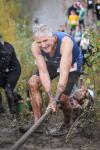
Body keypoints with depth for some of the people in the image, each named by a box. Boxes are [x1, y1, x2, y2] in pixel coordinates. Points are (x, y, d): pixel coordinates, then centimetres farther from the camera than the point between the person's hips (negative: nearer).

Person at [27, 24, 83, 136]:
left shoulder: (65, 42, -42)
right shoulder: (35, 46, -29)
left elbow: (64, 73, -44)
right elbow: (43, 71, -27)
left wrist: (55, 99, -45)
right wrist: (51, 98, -34)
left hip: (71, 64, -4)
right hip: (52, 64, 4)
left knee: (62, 98, -16)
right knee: (33, 83, -18)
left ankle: (67, 124, 16)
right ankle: (37, 122, -11)